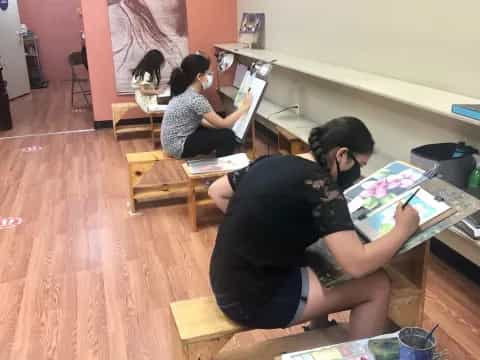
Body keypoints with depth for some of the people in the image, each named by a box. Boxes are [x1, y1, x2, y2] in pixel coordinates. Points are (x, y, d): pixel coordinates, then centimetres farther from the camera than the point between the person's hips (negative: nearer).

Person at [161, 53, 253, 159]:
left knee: (218, 130, 19)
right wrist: (244, 107, -8)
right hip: (178, 146, -9)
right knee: (228, 136, -11)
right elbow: (222, 124, -18)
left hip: (175, 140, 9)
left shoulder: (185, 92, 3)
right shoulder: (196, 99, -24)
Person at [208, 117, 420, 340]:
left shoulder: (273, 161, 3)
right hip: (255, 299, -8)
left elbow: (216, 192, 14)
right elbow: (357, 265, -25)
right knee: (377, 285, 0)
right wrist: (403, 230, -8)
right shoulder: (320, 185, -19)